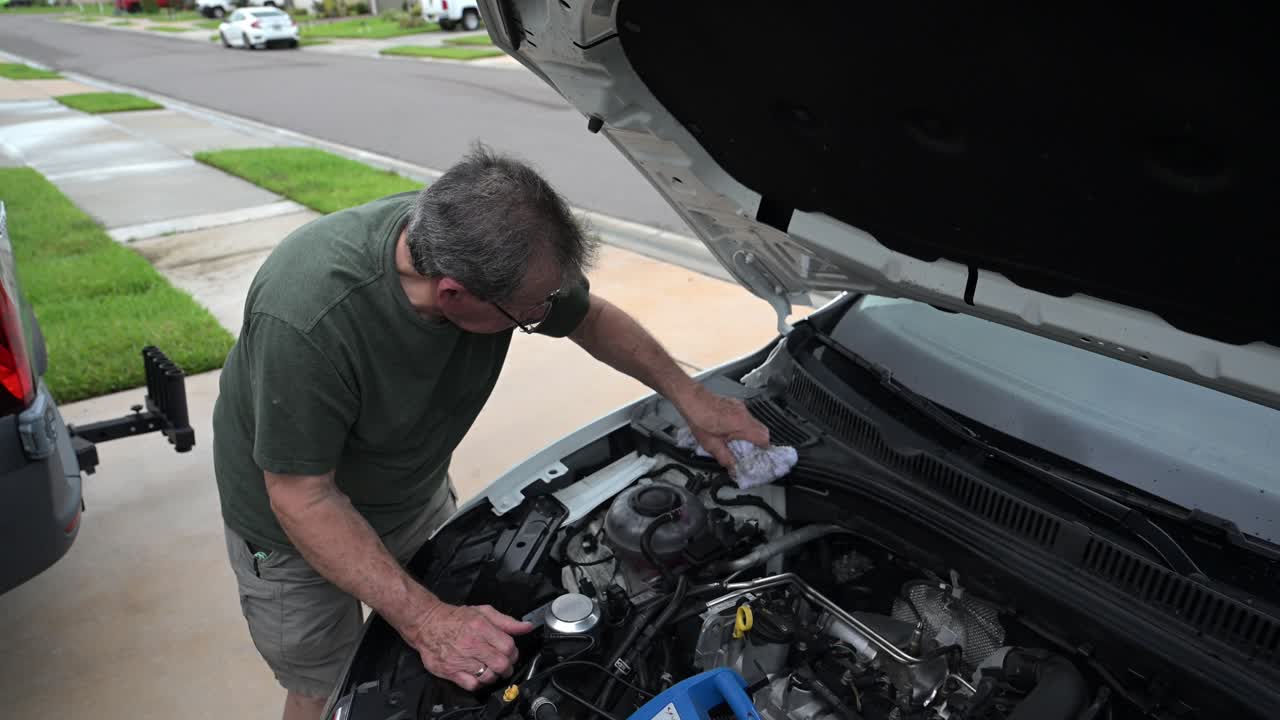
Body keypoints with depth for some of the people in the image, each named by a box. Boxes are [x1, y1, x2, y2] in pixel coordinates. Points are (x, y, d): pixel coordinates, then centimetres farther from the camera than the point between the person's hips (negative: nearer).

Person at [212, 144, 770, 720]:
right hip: (297, 523, -4)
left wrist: (690, 397, -5)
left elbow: (592, 318, -4)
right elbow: (302, 498, -31)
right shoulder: (307, 321, -41)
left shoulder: (493, 248, -25)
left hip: (416, 498, 5)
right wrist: (426, 621, -35)